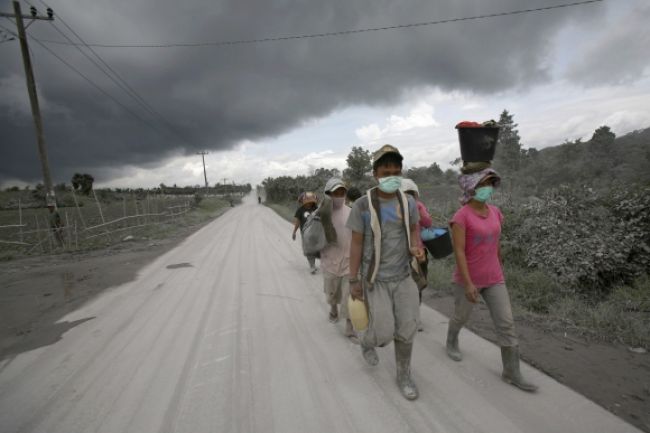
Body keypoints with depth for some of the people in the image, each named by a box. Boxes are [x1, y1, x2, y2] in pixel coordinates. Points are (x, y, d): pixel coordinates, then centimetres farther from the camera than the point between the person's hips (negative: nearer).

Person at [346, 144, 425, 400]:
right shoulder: (362, 205, -18)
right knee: (385, 333, -4)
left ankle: (404, 375, 32)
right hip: (375, 279, -3)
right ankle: (368, 341, 35)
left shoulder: (408, 202, -6)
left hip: (403, 276, 4)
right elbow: (356, 244, -11)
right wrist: (353, 280, -9)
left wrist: (416, 249, -12)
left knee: (407, 329, 6)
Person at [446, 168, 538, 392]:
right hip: (469, 279, -5)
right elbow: (459, 252, -22)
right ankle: (451, 342, 47)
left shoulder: (495, 212, 1)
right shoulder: (461, 217, -19)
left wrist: (500, 270, 20)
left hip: (493, 279, 5)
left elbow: (495, 243, 13)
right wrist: (468, 284, -25)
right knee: (461, 316, 16)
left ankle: (512, 372, 19)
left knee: (506, 324, 4)